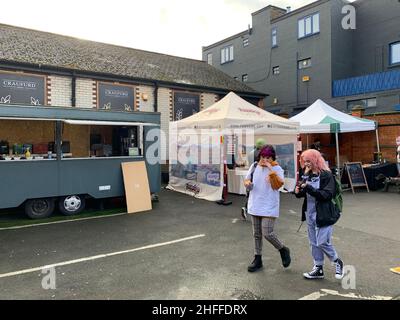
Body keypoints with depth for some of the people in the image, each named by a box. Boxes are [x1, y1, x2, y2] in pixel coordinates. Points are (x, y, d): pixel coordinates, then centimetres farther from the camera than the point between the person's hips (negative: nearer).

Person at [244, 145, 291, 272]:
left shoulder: (277, 168, -7)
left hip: (269, 207, -5)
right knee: (257, 234, 12)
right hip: (255, 206, 5)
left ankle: (283, 250, 20)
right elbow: (247, 180, 13)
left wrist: (271, 169, -24)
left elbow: (277, 185, -20)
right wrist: (247, 183, -10)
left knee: (267, 233, -9)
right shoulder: (255, 166, 4)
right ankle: (257, 260, 25)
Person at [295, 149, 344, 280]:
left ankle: (337, 262, 22)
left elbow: (327, 194, -22)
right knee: (313, 243, 13)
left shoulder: (326, 175, -13)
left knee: (322, 242, -5)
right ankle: (318, 268, 26)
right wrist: (298, 192, -7)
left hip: (323, 214, -7)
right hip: (310, 214, 7)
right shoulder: (307, 175, 7)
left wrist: (309, 188, -27)